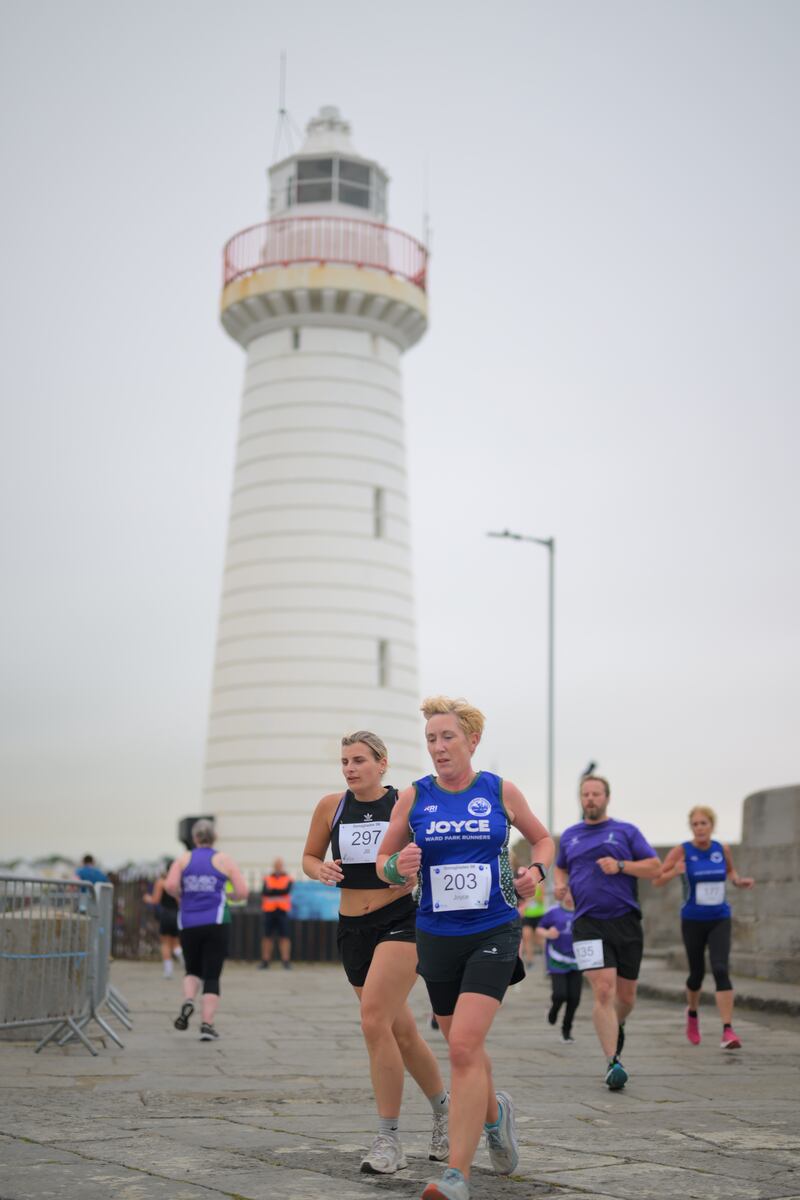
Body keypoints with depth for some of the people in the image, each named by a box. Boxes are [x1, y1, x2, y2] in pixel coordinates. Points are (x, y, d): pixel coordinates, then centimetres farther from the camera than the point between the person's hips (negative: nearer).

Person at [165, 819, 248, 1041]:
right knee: (212, 976, 4)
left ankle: (188, 1001, -8)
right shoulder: (224, 860, 4)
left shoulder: (183, 859, 6)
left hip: (189, 924, 2)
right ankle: (207, 1024, -5)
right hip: (216, 922, -2)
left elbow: (170, 885, -10)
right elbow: (242, 892, -2)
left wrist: (182, 898, 9)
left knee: (193, 970, 20)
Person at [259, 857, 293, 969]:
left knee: (284, 936, -6)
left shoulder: (288, 879, 8)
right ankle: (265, 960, 7)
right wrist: (278, 892, -14)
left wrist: (272, 890, -5)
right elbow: (264, 892, -3)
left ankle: (285, 961, -7)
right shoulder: (267, 879, 12)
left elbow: (286, 890, -10)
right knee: (267, 936, 3)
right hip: (269, 910, 2)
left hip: (282, 911, -2)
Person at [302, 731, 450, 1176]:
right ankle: (443, 1109, 37)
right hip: (353, 927, 5)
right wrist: (322, 870, -8)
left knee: (374, 1019, -19)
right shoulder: (332, 806, 3)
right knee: (402, 1031, 13)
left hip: (402, 921, -5)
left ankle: (389, 1140, -10)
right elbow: (309, 857, 13)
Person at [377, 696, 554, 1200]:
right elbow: (383, 861, 8)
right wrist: (398, 867, -15)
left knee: (464, 1046, -17)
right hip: (438, 938, 3)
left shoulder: (501, 792, -1)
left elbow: (543, 839, 15)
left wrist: (536, 870, -5)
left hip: (493, 934, -3)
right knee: (464, 1049, 15)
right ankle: (494, 1111, 47)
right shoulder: (413, 797, 1)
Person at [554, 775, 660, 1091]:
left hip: (626, 922, 0)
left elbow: (655, 867, 2)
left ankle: (616, 1026, 44)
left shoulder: (626, 831, 6)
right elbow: (560, 867, 29)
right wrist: (560, 884, 7)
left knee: (626, 995, 9)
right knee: (603, 990, -16)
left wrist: (621, 866, -12)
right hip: (588, 923, 0)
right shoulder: (569, 836, 13)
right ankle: (613, 1062, -13)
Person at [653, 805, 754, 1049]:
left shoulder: (722, 849, -1)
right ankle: (692, 1012, 42)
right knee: (697, 973, 10)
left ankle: (728, 1031, -18)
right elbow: (656, 881, -7)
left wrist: (738, 880, 0)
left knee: (720, 970, -17)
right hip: (693, 921, -1)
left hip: (720, 920, 1)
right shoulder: (682, 851, -9)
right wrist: (673, 872, -27)